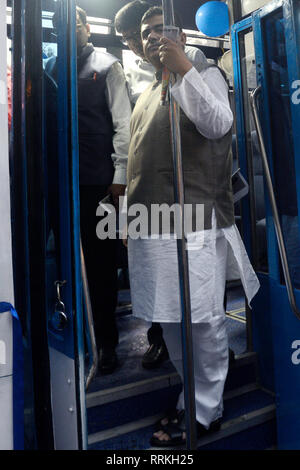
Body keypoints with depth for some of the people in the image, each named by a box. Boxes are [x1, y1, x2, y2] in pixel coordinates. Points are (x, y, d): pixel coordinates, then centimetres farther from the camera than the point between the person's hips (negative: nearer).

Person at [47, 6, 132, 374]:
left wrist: (120, 175, -8)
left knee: (102, 261, 3)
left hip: (98, 180, -3)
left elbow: (122, 122, 0)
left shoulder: (106, 66, 8)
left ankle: (106, 340, 18)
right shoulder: (51, 68, 16)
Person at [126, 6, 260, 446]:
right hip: (151, 225, 8)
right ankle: (195, 397, 31)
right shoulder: (148, 93, 25)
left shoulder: (204, 74, 5)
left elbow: (218, 124, -16)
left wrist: (183, 68, -20)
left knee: (202, 320, 0)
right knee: (170, 319, 13)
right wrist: (132, 215, 20)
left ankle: (203, 413, 18)